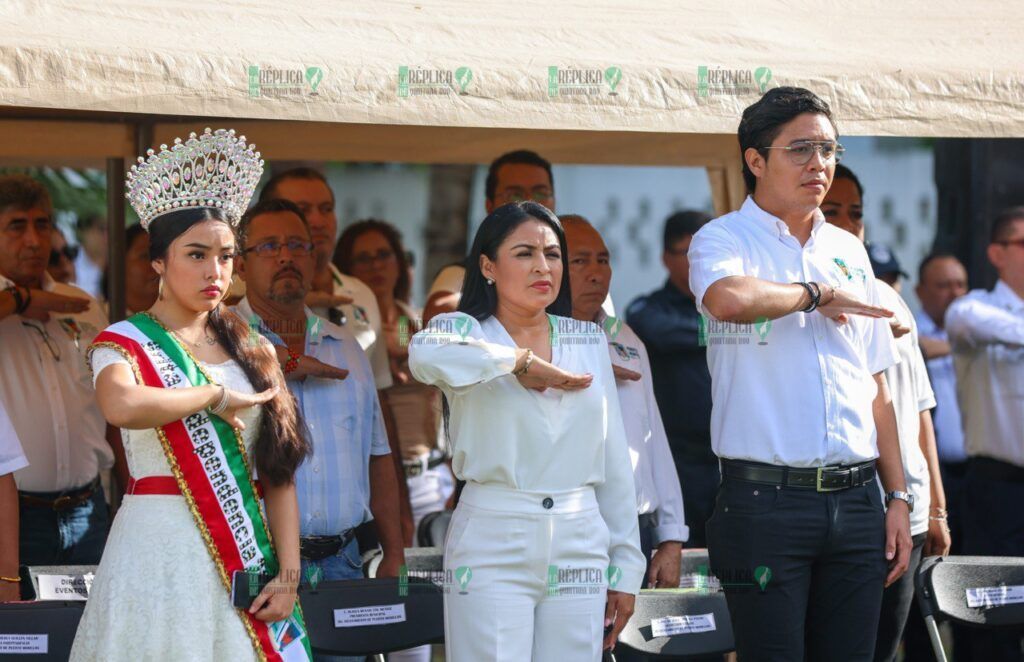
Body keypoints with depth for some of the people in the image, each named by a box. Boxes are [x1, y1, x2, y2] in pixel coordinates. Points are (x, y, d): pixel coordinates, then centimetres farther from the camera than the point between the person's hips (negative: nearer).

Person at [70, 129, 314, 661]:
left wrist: (288, 573, -3)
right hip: (162, 552, -4)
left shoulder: (252, 353, 14)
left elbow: (279, 477, 8)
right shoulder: (126, 343, 0)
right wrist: (216, 396, -12)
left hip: (249, 556, 4)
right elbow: (123, 406, -26)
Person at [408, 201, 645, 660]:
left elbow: (614, 459, 15)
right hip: (493, 547, -4)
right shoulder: (465, 330, 1)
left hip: (580, 548, 4)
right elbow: (425, 355, -26)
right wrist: (521, 361, -15)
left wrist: (626, 566, 11)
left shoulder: (589, 340, 14)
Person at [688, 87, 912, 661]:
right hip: (767, 500, -5)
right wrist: (817, 294, -10)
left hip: (855, 500, 5)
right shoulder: (724, 240, 0)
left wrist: (898, 496, 12)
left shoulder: (849, 252, 16)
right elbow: (728, 298, -27)